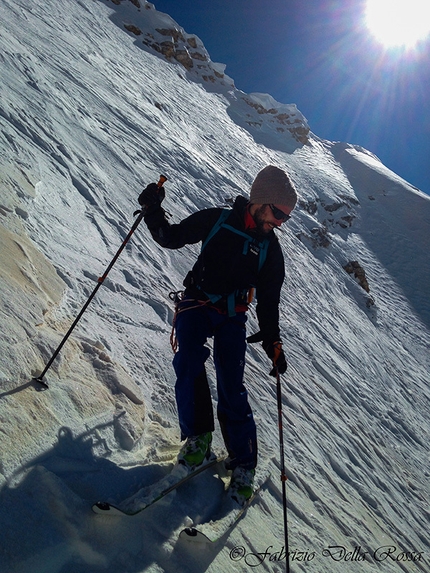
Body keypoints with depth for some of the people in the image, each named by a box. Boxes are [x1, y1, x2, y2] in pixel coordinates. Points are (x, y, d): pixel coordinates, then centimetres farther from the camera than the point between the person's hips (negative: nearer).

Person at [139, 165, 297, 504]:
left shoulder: (271, 251, 4)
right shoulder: (217, 220, -2)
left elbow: (269, 301, 9)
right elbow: (173, 238, 4)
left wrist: (273, 343, 4)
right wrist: (154, 212, -13)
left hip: (232, 317, 1)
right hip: (196, 304, 0)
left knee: (232, 388, -7)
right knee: (190, 363, -25)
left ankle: (243, 463, 6)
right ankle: (198, 436, -8)